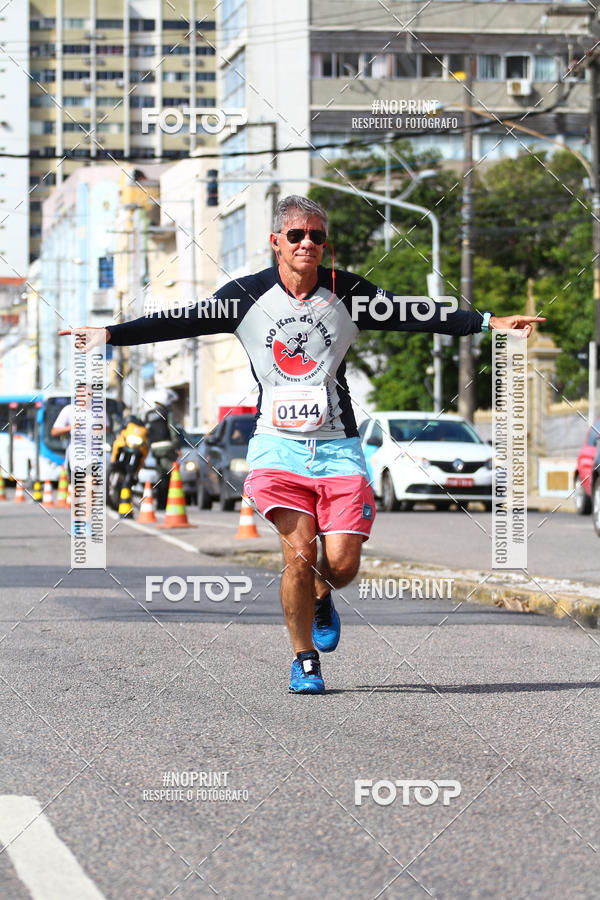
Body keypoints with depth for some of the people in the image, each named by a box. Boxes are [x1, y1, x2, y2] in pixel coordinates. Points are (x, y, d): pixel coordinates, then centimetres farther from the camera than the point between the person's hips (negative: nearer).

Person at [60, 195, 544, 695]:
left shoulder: (349, 293, 3)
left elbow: (415, 317, 3)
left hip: (338, 446, 1)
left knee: (342, 564, -7)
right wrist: (110, 334, -4)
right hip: (279, 445, -1)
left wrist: (490, 322, -4)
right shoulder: (246, 296, 1)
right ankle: (304, 659, 5)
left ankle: (319, 598, 31)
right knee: (299, 553, -15)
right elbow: (179, 323, 3)